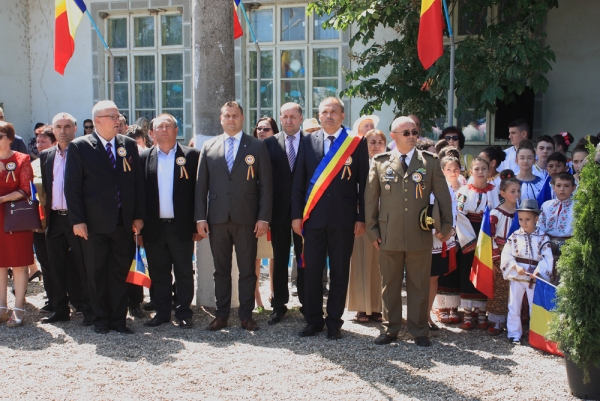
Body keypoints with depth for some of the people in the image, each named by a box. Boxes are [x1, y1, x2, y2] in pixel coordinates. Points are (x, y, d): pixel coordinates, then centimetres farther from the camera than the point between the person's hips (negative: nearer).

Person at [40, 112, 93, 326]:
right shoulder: (46, 156, 13)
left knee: (83, 266, 1)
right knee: (57, 267, 11)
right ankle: (61, 309, 22)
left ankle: (89, 310, 10)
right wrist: (46, 213, 7)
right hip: (55, 219, 6)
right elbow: (45, 187, 17)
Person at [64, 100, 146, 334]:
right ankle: (101, 320, 20)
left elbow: (138, 182, 10)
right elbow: (72, 186, -4)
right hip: (94, 224, -2)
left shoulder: (129, 145, 8)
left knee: (120, 273, 7)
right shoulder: (79, 147, -1)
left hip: (124, 222, 3)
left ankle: (119, 319, 17)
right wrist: (77, 220, -9)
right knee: (96, 274, 7)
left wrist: (139, 216, 4)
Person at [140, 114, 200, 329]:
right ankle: (161, 312, 21)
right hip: (154, 227, 2)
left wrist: (198, 224, -5)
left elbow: (199, 191, 0)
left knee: (184, 273, 5)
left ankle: (184, 313, 15)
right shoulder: (144, 157, 8)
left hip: (181, 226, -2)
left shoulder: (191, 156, 2)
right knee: (158, 273, 10)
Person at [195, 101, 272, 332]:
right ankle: (221, 315, 17)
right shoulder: (209, 147, 10)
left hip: (246, 218, -2)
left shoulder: (257, 147, 4)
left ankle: (246, 315, 13)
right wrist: (200, 217, 1)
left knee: (247, 270, 3)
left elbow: (266, 184, 1)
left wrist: (264, 217, -6)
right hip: (217, 218, 2)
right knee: (221, 270, 8)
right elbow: (201, 185, 8)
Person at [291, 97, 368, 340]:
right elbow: (299, 181, 8)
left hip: (343, 218, -2)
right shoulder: (308, 143, 8)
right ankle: (313, 320, 17)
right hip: (313, 217, 2)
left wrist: (362, 218, -3)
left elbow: (363, 183, 2)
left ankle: (334, 322, 16)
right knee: (312, 270, 5)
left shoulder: (357, 144, 2)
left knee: (339, 272, 5)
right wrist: (297, 215, 2)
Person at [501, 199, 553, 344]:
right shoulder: (514, 236, 0)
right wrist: (516, 267, -20)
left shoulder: (543, 238, -3)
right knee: (514, 307, 6)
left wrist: (538, 272, -22)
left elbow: (547, 258, -10)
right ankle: (514, 334, 17)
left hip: (535, 278, -1)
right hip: (516, 278, 1)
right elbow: (506, 255, -6)